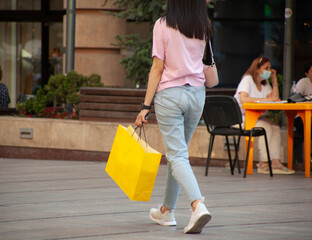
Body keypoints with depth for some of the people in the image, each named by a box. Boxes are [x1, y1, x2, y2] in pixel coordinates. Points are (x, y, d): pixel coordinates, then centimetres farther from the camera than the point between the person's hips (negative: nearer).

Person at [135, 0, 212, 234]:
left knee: (177, 155, -6)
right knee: (178, 151, 18)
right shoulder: (203, 26, 3)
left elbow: (158, 68, -10)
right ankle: (167, 210, 29)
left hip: (169, 94, -5)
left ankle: (198, 205, -27)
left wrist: (146, 106, -6)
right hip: (197, 93, 5)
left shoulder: (163, 25, -8)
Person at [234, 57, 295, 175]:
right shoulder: (247, 79, -11)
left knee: (275, 128, -17)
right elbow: (243, 99, -28)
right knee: (266, 128, -29)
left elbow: (275, 98, 4)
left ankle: (275, 162, -25)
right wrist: (265, 99, -27)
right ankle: (263, 163, -25)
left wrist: (274, 79, 2)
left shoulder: (265, 83, 16)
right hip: (242, 118, -8)